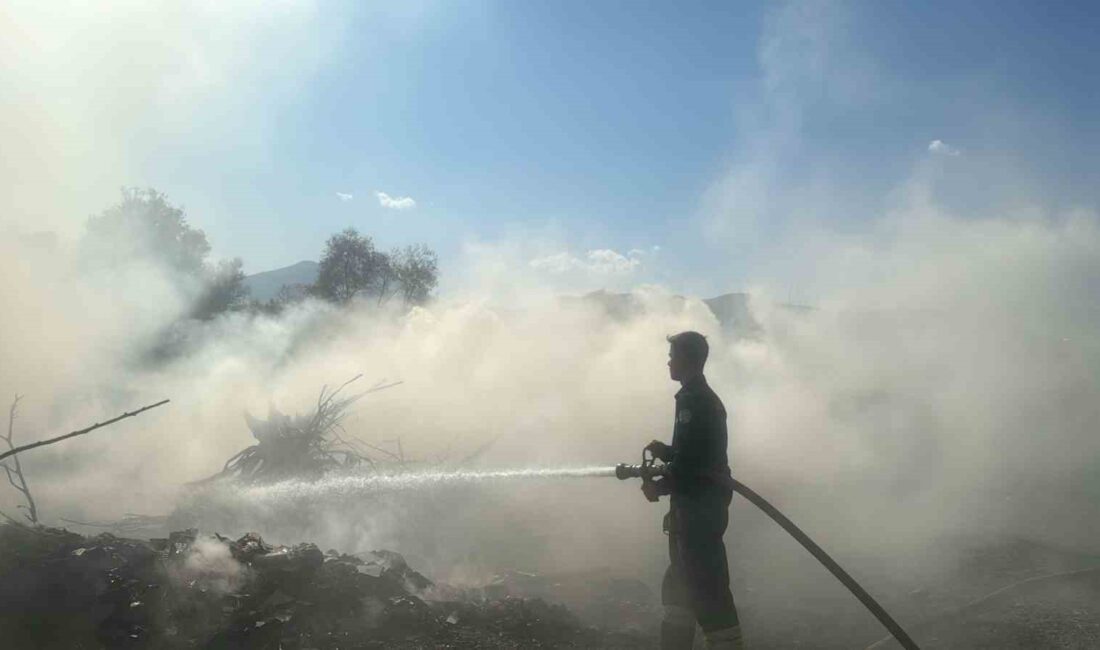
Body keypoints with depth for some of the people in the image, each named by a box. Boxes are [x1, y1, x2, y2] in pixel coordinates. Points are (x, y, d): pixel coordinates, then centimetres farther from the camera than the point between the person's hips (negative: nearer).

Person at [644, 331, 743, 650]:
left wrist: (661, 486, -9)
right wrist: (665, 451, 9)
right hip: (701, 505, 11)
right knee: (680, 587, 17)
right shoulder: (706, 398, 19)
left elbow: (693, 459, -22)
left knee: (706, 587, -11)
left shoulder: (694, 399, -14)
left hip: (699, 506, -11)